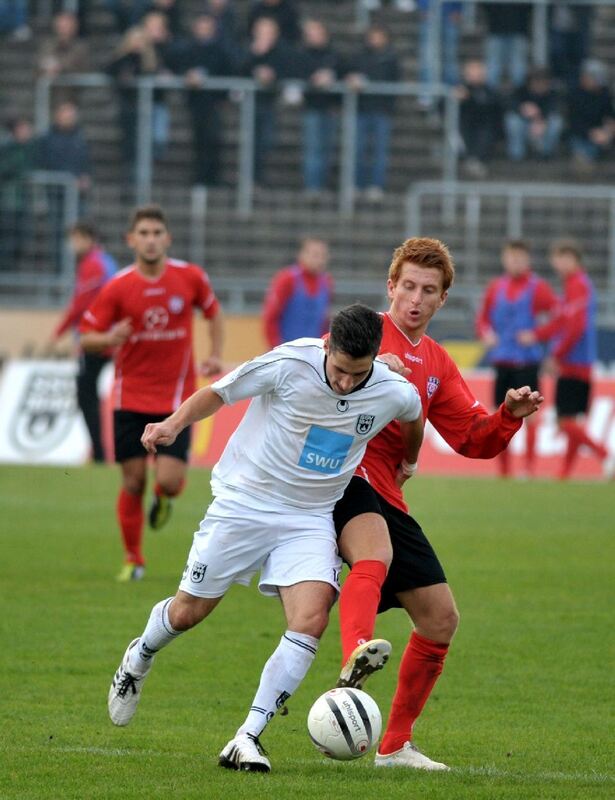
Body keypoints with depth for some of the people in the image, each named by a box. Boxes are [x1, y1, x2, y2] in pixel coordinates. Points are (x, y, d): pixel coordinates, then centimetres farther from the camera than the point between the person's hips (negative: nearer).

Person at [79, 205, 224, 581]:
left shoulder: (190, 277, -3)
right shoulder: (118, 288, -6)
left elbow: (213, 311, 16)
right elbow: (87, 337, -1)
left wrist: (216, 355, 3)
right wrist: (109, 339, -24)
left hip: (176, 398, 0)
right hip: (131, 396, 0)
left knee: (169, 480, -12)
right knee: (133, 482, 1)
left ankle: (165, 497, 27)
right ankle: (133, 560, 19)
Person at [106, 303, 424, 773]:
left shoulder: (395, 394, -12)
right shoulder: (289, 364, -21)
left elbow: (413, 418, 14)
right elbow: (221, 393, -8)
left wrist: (407, 463, 29)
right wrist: (174, 424, -22)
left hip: (310, 518, 2)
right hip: (243, 501, -2)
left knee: (311, 621, -20)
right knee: (188, 612, 7)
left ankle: (247, 740, -15)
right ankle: (139, 660, 43)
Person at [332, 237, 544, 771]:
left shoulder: (437, 365, 18)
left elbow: (474, 439, 18)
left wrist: (510, 415, -2)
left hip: (387, 498, 8)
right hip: (343, 479, -8)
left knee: (441, 618, 9)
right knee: (376, 553, -39)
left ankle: (395, 746, 21)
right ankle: (355, 659, -67)